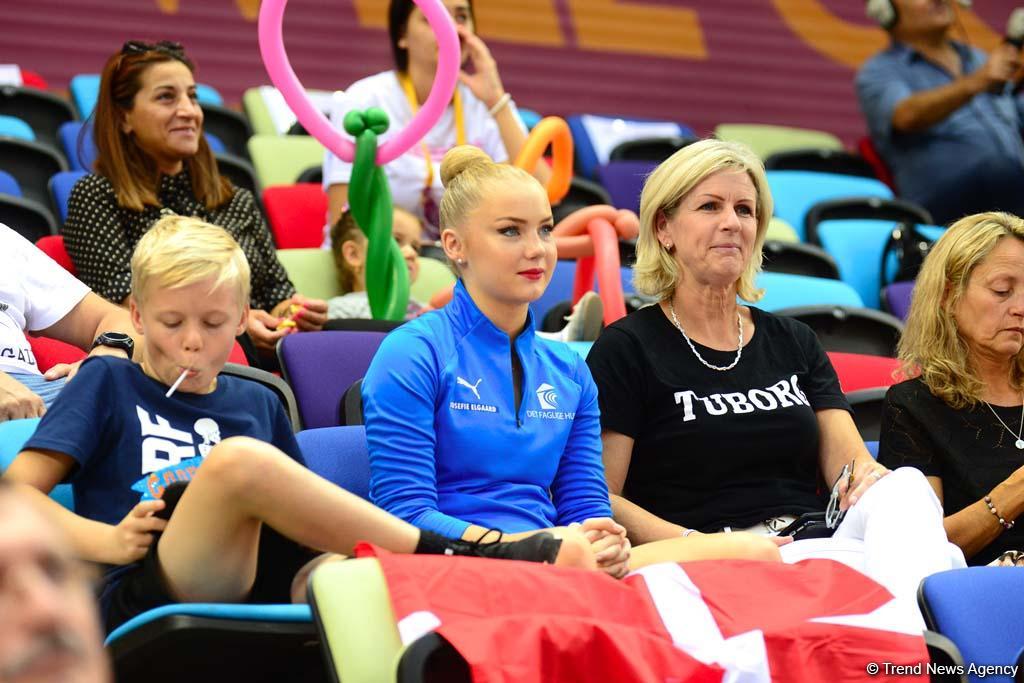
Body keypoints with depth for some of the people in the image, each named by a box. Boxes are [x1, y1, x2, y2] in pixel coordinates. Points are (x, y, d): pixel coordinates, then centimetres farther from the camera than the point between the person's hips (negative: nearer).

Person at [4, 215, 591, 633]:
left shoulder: (257, 404, 28)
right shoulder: (108, 384, 15)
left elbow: (299, 517, 27)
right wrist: (110, 541, -8)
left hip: (258, 587, 4)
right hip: (150, 598, -4)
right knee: (239, 456, -31)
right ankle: (463, 555, -25)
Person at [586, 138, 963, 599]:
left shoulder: (794, 342, 23)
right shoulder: (626, 348, 5)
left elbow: (848, 461, 11)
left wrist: (866, 477, -15)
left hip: (819, 546, 6)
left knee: (906, 485, -33)